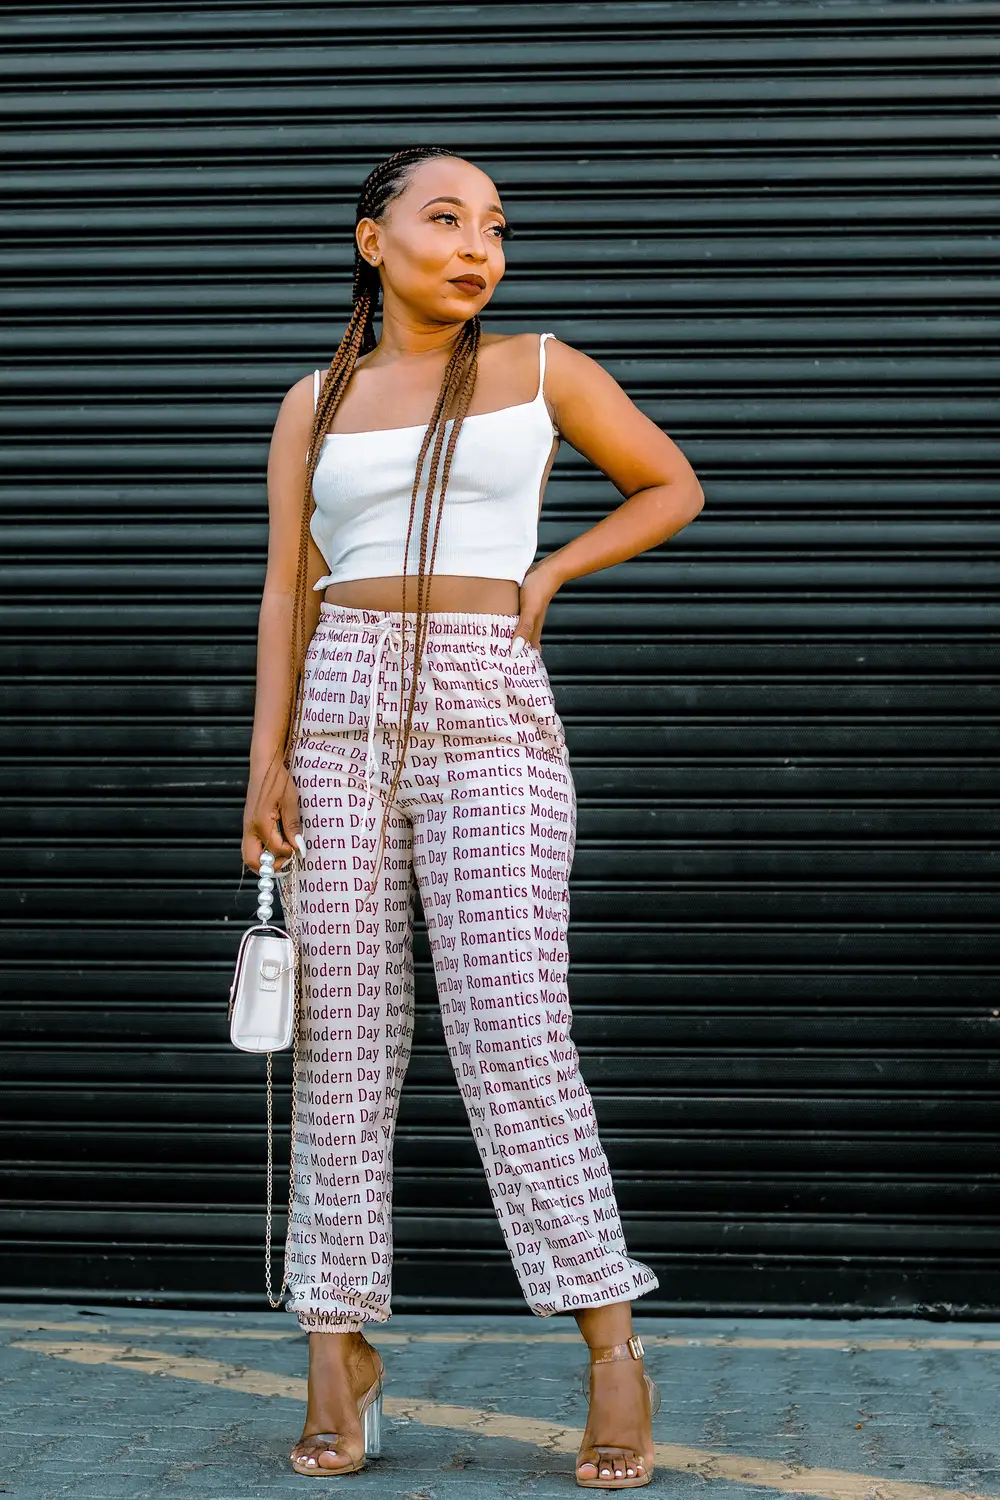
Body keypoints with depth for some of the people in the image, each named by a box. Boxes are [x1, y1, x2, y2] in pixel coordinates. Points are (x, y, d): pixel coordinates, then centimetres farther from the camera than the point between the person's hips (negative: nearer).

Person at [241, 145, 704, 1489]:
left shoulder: (542, 370, 7)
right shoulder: (315, 405, 11)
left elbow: (673, 486, 17)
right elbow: (287, 592, 6)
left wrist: (545, 577, 5)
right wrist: (268, 759, -4)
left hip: (489, 721, -2)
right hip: (343, 719, 3)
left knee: (515, 1038, -11)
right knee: (343, 1038, 0)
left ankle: (613, 1350, -2)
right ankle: (341, 1355, 6)